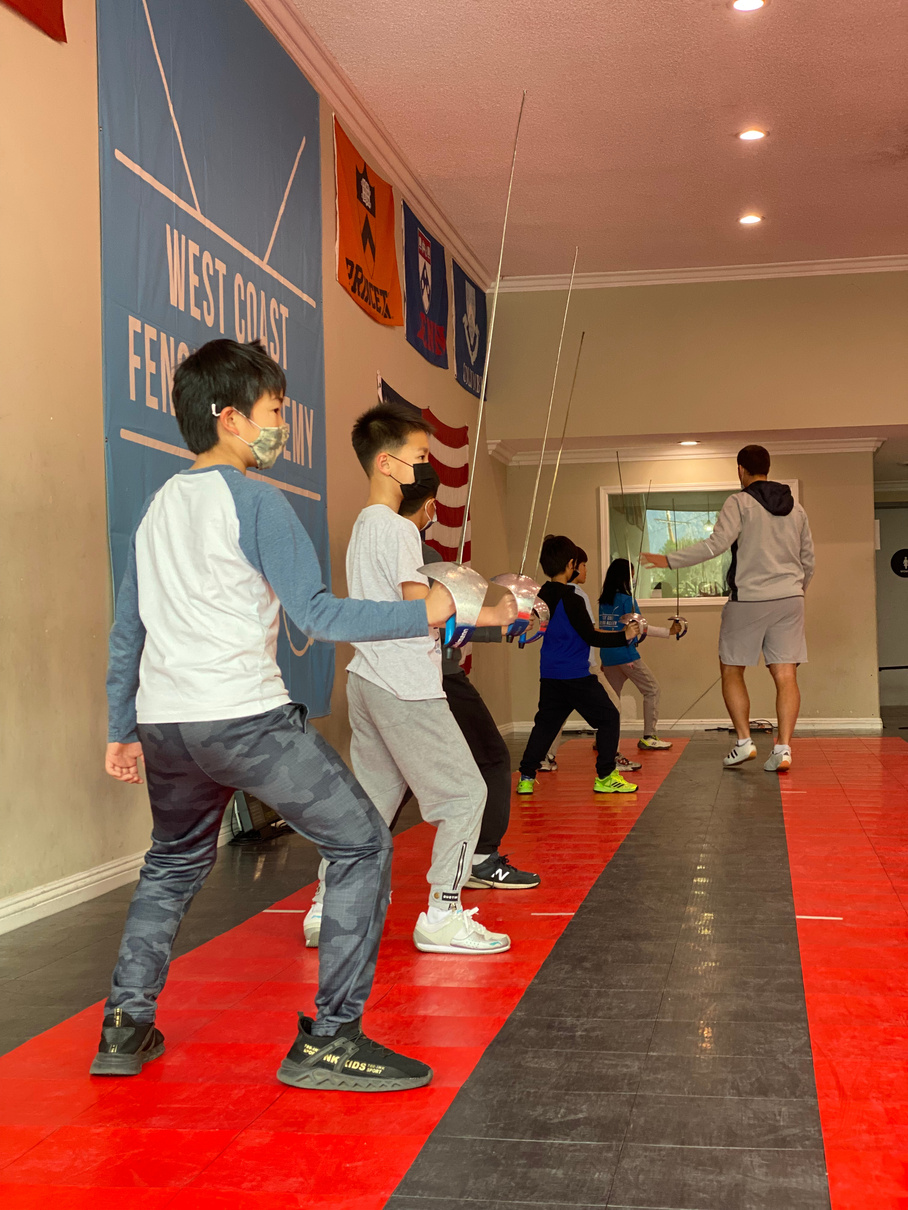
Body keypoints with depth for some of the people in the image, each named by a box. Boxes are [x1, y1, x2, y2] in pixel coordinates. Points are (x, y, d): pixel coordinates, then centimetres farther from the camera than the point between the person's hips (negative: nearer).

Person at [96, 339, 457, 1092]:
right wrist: (423, 615, -6)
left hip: (163, 723, 8)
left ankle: (126, 1026, 23)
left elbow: (127, 629, 19)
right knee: (362, 844, 2)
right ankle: (330, 1038, 0)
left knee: (174, 863, 28)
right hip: (245, 718, -8)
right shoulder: (252, 500, -6)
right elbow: (318, 614, -13)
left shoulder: (159, 505, 15)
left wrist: (122, 730, 25)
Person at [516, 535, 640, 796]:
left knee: (545, 723, 14)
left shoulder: (541, 596, 5)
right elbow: (591, 638, -14)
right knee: (608, 718, 5)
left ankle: (526, 777, 9)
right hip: (576, 676, -7)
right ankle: (605, 777, 5)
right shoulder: (571, 600, -16)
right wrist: (624, 636, -6)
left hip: (549, 676, 7)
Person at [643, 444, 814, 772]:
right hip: (789, 600, 5)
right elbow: (808, 560, 17)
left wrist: (671, 560, -12)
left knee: (731, 671, 9)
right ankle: (783, 749, -6)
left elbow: (717, 543, -17)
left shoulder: (740, 502, -5)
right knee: (786, 676, 1)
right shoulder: (795, 508, 13)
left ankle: (744, 742, 3)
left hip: (748, 599, -4)